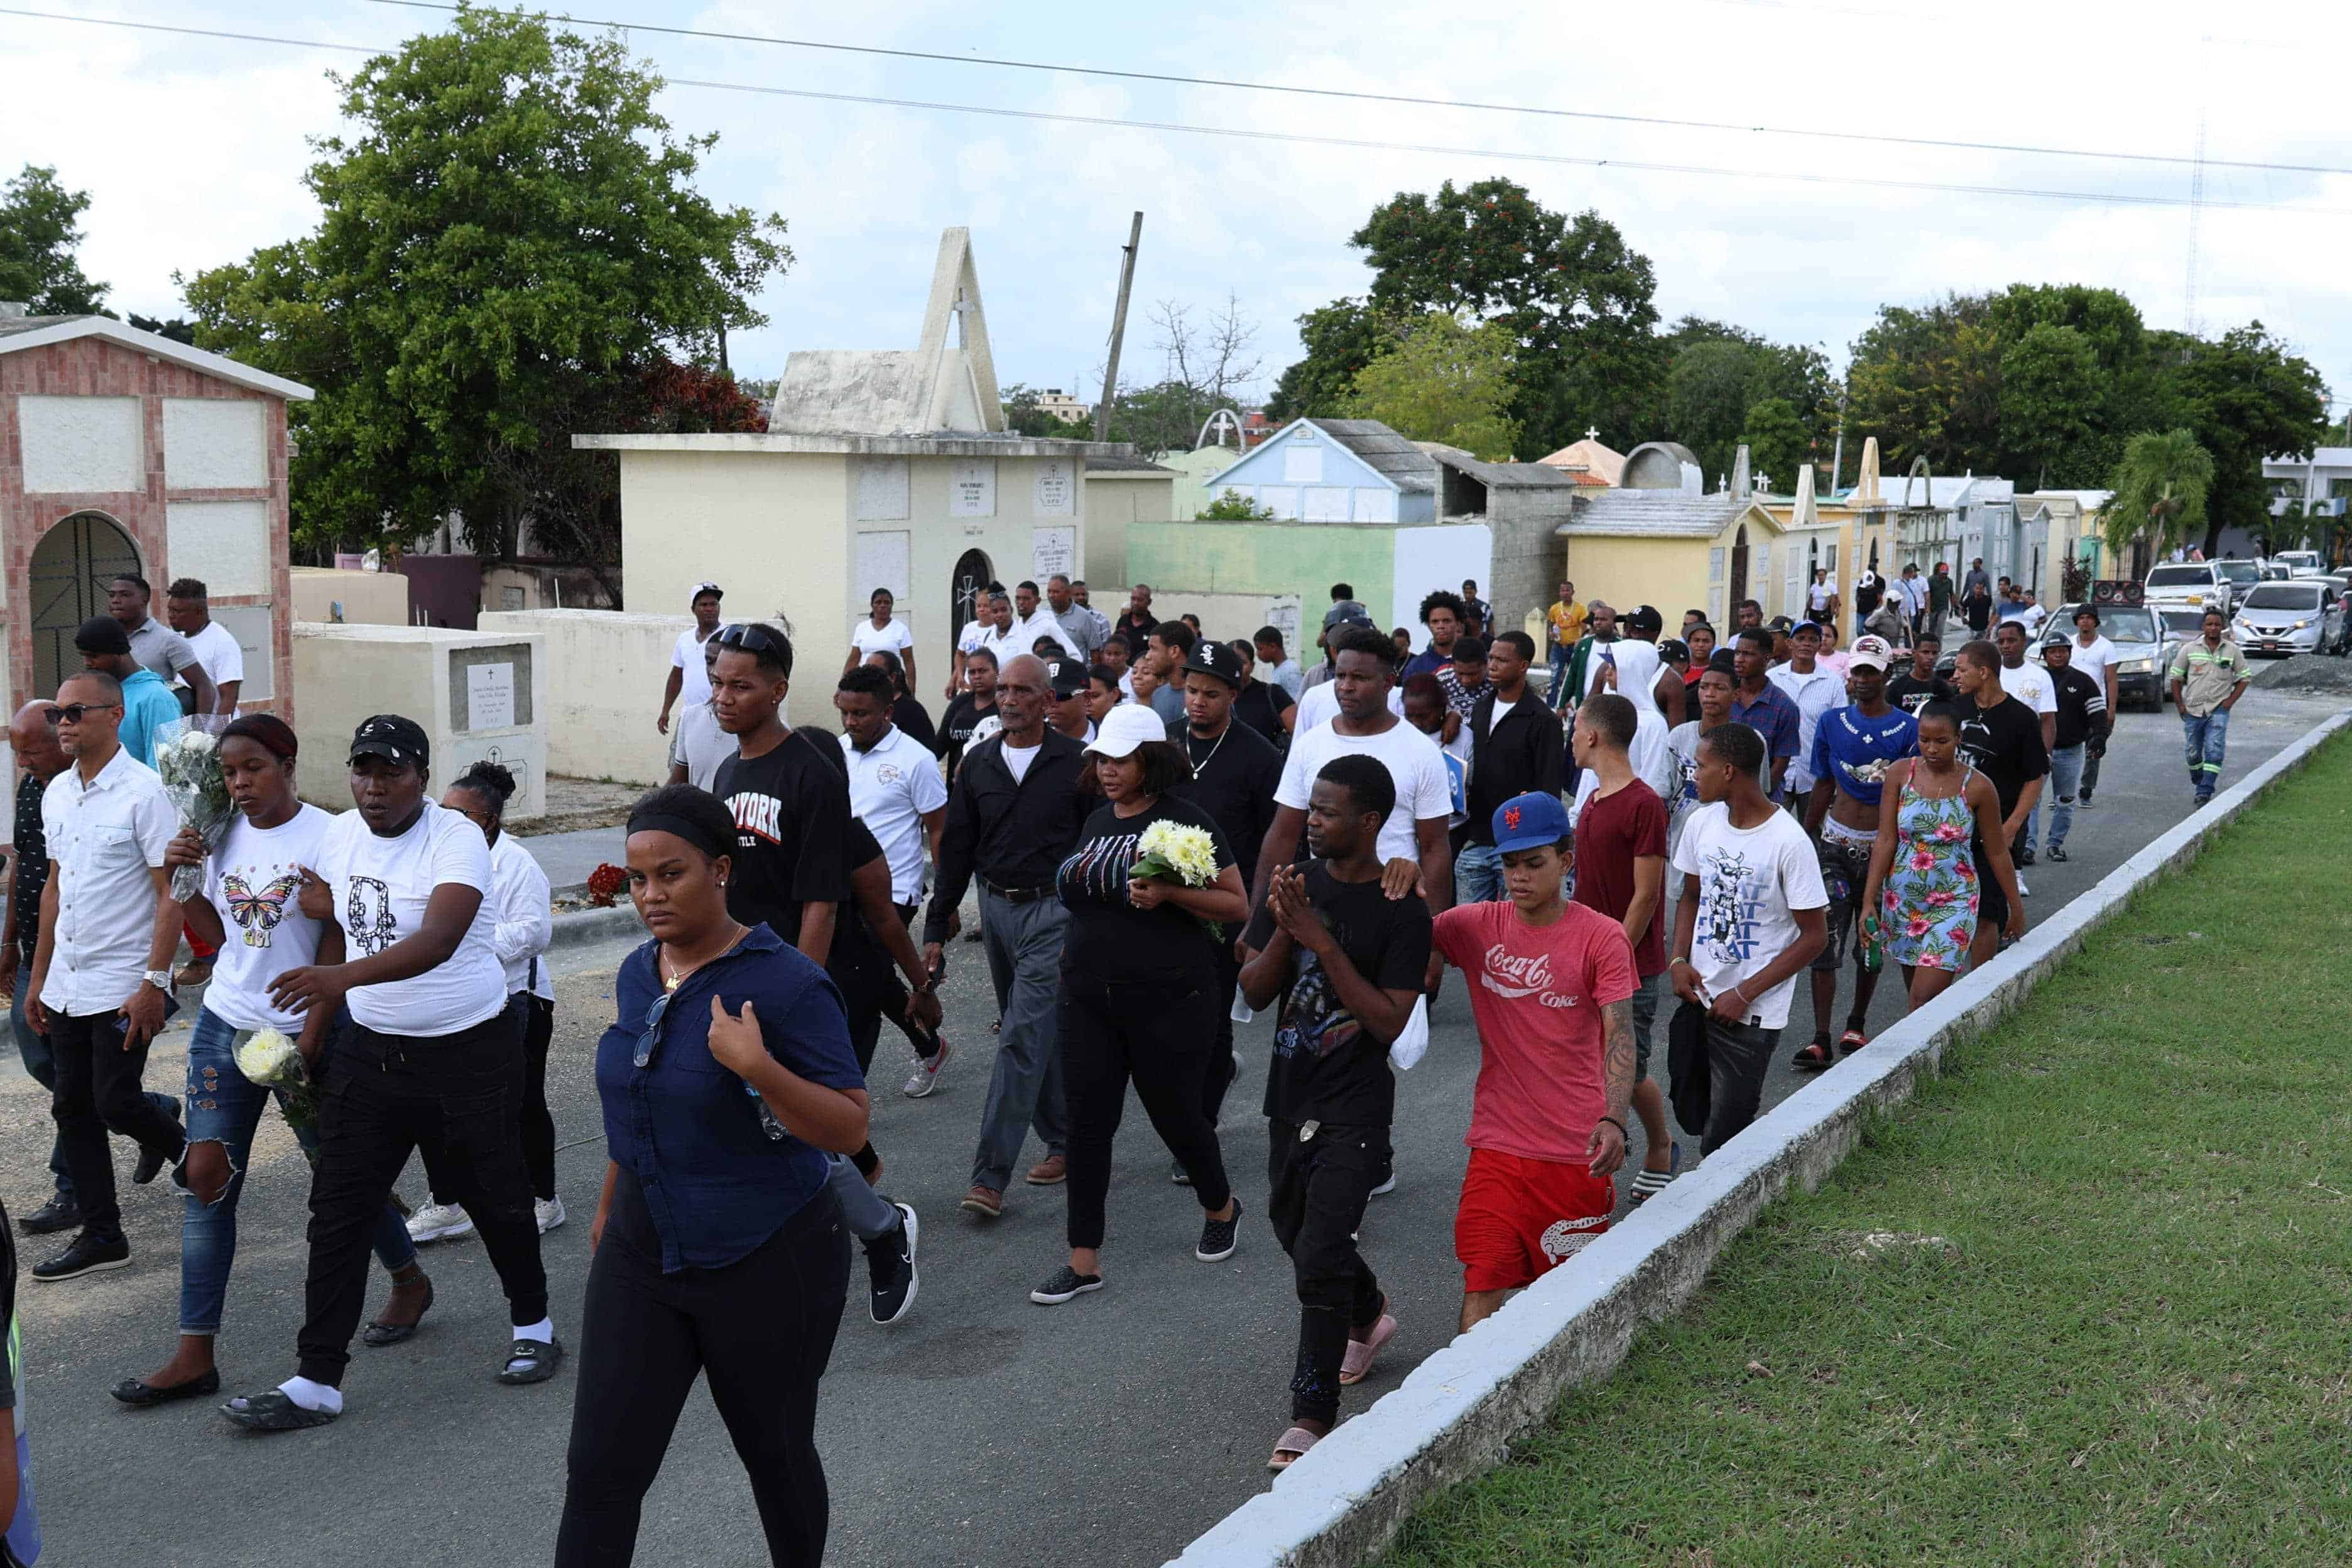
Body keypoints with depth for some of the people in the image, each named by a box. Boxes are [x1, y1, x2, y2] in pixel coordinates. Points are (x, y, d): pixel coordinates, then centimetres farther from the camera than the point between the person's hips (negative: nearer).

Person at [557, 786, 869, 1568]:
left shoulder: (786, 983, -17)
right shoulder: (638, 974, 4)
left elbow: (850, 1129, -19)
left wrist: (758, 1069, -34)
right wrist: (610, 1204, 28)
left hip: (767, 1266, -5)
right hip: (643, 1254, 5)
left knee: (774, 1454, 13)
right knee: (601, 1468, 1)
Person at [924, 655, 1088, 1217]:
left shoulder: (1076, 762, -6)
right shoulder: (978, 762, 6)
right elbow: (957, 848, 9)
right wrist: (936, 927, 6)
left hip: (1052, 911, -5)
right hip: (996, 907, 5)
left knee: (1022, 1039, -11)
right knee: (1038, 1038, 15)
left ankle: (991, 1176, -11)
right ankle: (1064, 1143, 30)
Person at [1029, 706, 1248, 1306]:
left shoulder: (1186, 821, -8)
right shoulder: (1097, 822, 11)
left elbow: (1238, 905, -9)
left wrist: (1169, 893, -21)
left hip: (1168, 1000, -5)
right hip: (1091, 998, 6)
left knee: (1175, 1115, 7)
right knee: (1087, 1124, 3)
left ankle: (1222, 1208, 36)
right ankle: (1084, 1261, 10)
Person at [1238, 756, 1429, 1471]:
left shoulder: (1401, 913, -13)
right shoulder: (1296, 885, 2)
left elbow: (1389, 1022, -19)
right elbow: (1253, 991, 0)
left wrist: (1323, 942, -24)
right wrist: (1284, 932, -18)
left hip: (1355, 1110, -7)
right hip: (1290, 1094, 7)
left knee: (1319, 1257, -10)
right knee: (1291, 1227, 23)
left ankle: (1314, 1414, 2)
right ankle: (1369, 1314, 51)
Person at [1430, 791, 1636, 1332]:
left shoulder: (1601, 937, -6)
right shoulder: (1476, 927, 2)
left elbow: (1620, 1034, -12)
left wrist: (1614, 1121, -27)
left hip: (1578, 1152, -1)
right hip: (1499, 1146, 1)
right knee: (1482, 1287, -7)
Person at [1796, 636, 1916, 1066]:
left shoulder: (1907, 729, -3)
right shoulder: (1832, 722, 4)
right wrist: (1806, 838, 14)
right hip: (1836, 844, 1)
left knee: (1871, 943, 12)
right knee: (1824, 942, -8)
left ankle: (1856, 1025, 29)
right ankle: (1821, 1040, -9)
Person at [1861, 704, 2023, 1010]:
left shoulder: (1977, 787, -9)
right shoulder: (1900, 774, -4)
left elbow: (1997, 853, 1)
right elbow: (1886, 841, -5)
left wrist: (2016, 907, 8)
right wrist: (1869, 900, -10)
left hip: (1953, 903, -3)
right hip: (1903, 898, 3)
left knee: (1925, 999, -13)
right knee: (1915, 993, 13)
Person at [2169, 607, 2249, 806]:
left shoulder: (2232, 650, 3)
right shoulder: (2190, 649, 2)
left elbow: (2244, 677, 11)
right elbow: (2175, 677, 7)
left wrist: (2231, 700, -2)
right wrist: (2180, 705, 0)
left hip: (2218, 710, -1)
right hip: (2192, 710, 1)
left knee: (2214, 751, -14)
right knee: (2193, 753, 9)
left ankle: (2205, 792, -15)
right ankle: (2199, 785, 31)